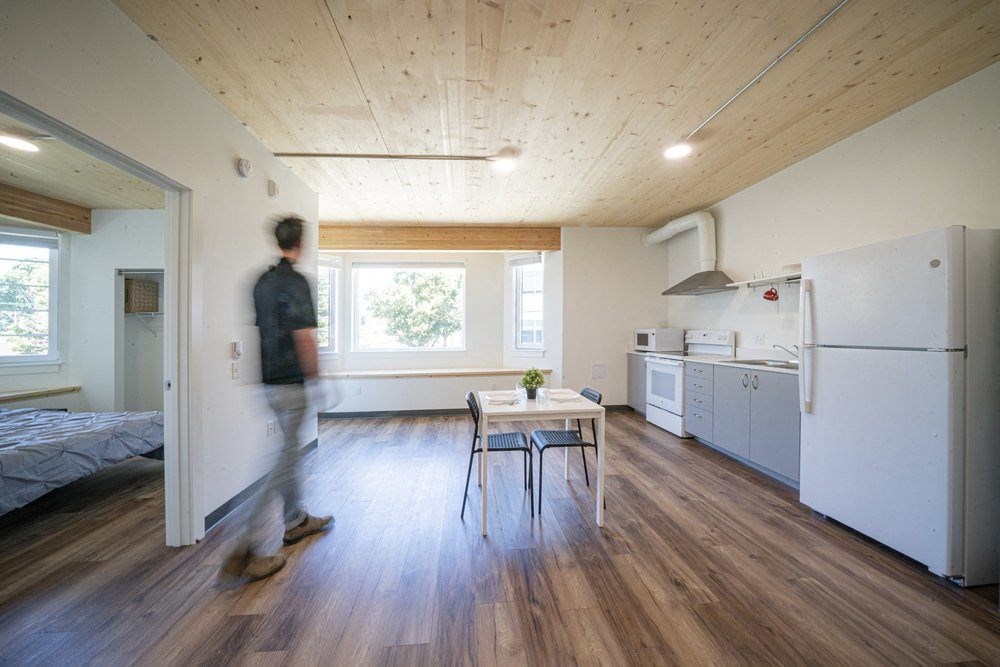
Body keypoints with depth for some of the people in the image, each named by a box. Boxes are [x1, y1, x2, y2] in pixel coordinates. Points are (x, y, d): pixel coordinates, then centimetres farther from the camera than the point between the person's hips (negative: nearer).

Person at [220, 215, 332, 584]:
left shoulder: (263, 281, 11)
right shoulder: (295, 282, -16)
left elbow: (267, 330, 16)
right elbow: (304, 338, -20)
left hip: (271, 381, 9)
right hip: (291, 384, -9)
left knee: (290, 451, 20)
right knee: (285, 460, -1)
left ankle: (296, 520, 35)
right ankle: (248, 552, 6)